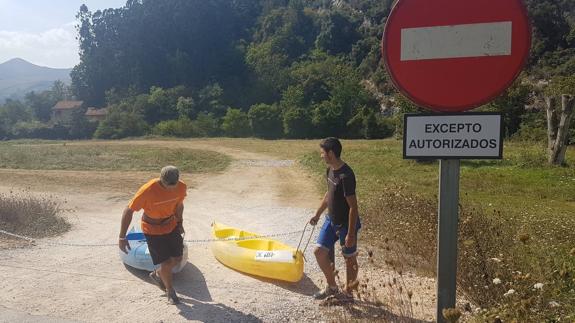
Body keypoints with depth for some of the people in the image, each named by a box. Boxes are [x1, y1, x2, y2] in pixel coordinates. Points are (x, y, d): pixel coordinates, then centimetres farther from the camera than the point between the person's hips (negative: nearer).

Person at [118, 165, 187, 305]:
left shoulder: (181, 187, -18)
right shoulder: (147, 190, -33)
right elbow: (128, 211, -23)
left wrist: (180, 223, 13)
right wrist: (122, 237, -21)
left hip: (171, 225, 5)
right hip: (153, 229, -5)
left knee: (177, 258, 7)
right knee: (166, 262, -4)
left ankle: (157, 274, 38)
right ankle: (170, 291, 24)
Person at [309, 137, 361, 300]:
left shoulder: (346, 175, -27)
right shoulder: (330, 170, 0)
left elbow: (353, 206, -25)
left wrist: (351, 234, -22)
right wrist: (318, 214, 19)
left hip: (346, 224, -8)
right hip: (331, 220, 8)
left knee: (349, 259, 11)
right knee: (319, 252, 8)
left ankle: (348, 292, 31)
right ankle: (332, 287, 27)